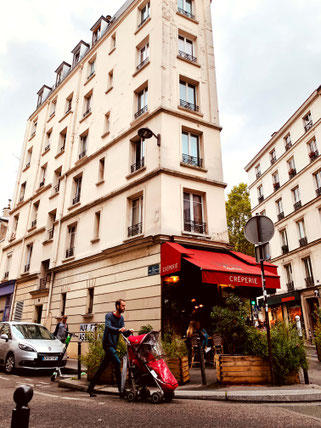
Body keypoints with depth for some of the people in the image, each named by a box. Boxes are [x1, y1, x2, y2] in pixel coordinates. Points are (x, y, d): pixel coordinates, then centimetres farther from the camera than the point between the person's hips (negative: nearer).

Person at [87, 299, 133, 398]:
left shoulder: (121, 318, 11)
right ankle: (121, 389, -12)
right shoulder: (109, 315, -8)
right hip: (108, 344, -7)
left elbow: (124, 334, 4)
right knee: (117, 362, -18)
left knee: (102, 367, 11)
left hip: (114, 345, 7)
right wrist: (118, 330, -43)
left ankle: (90, 388, 22)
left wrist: (128, 331, -18)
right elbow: (108, 327, -27)